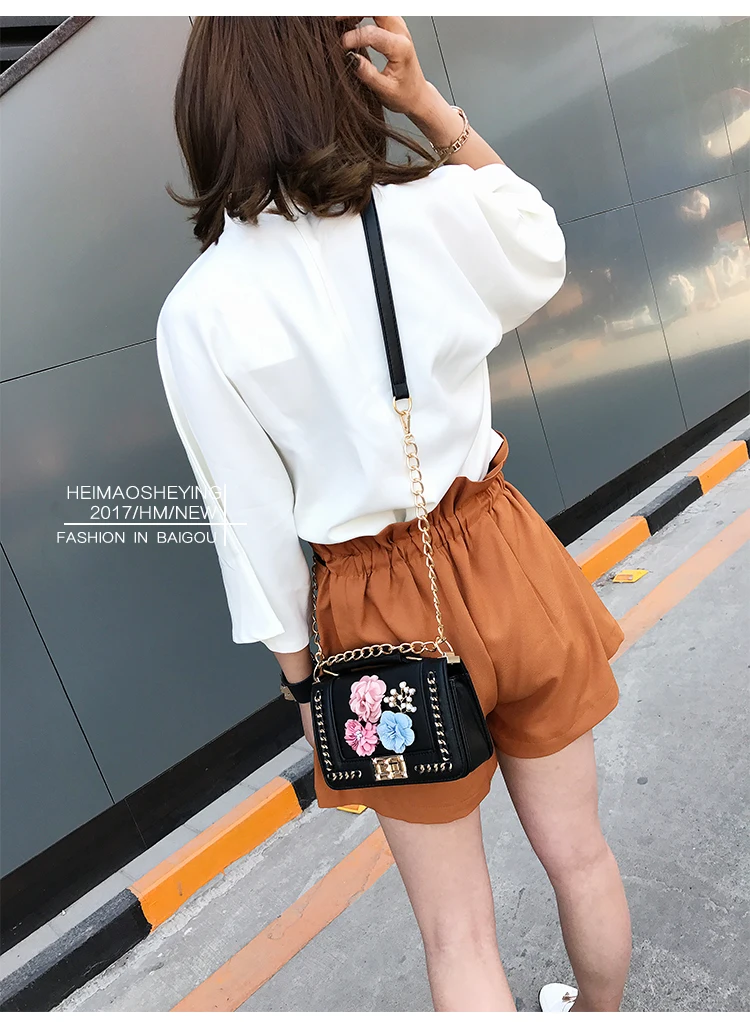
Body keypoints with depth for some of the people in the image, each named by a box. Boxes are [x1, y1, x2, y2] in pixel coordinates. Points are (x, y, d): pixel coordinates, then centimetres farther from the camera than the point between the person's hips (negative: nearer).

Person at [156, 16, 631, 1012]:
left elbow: (255, 522, -8)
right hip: (503, 562, 3)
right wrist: (428, 100, 5)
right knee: (579, 854, 26)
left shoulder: (198, 312, -13)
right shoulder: (441, 207, -10)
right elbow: (544, 248, 13)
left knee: (459, 933, 19)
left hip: (380, 616, -2)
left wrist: (301, 675, 6)